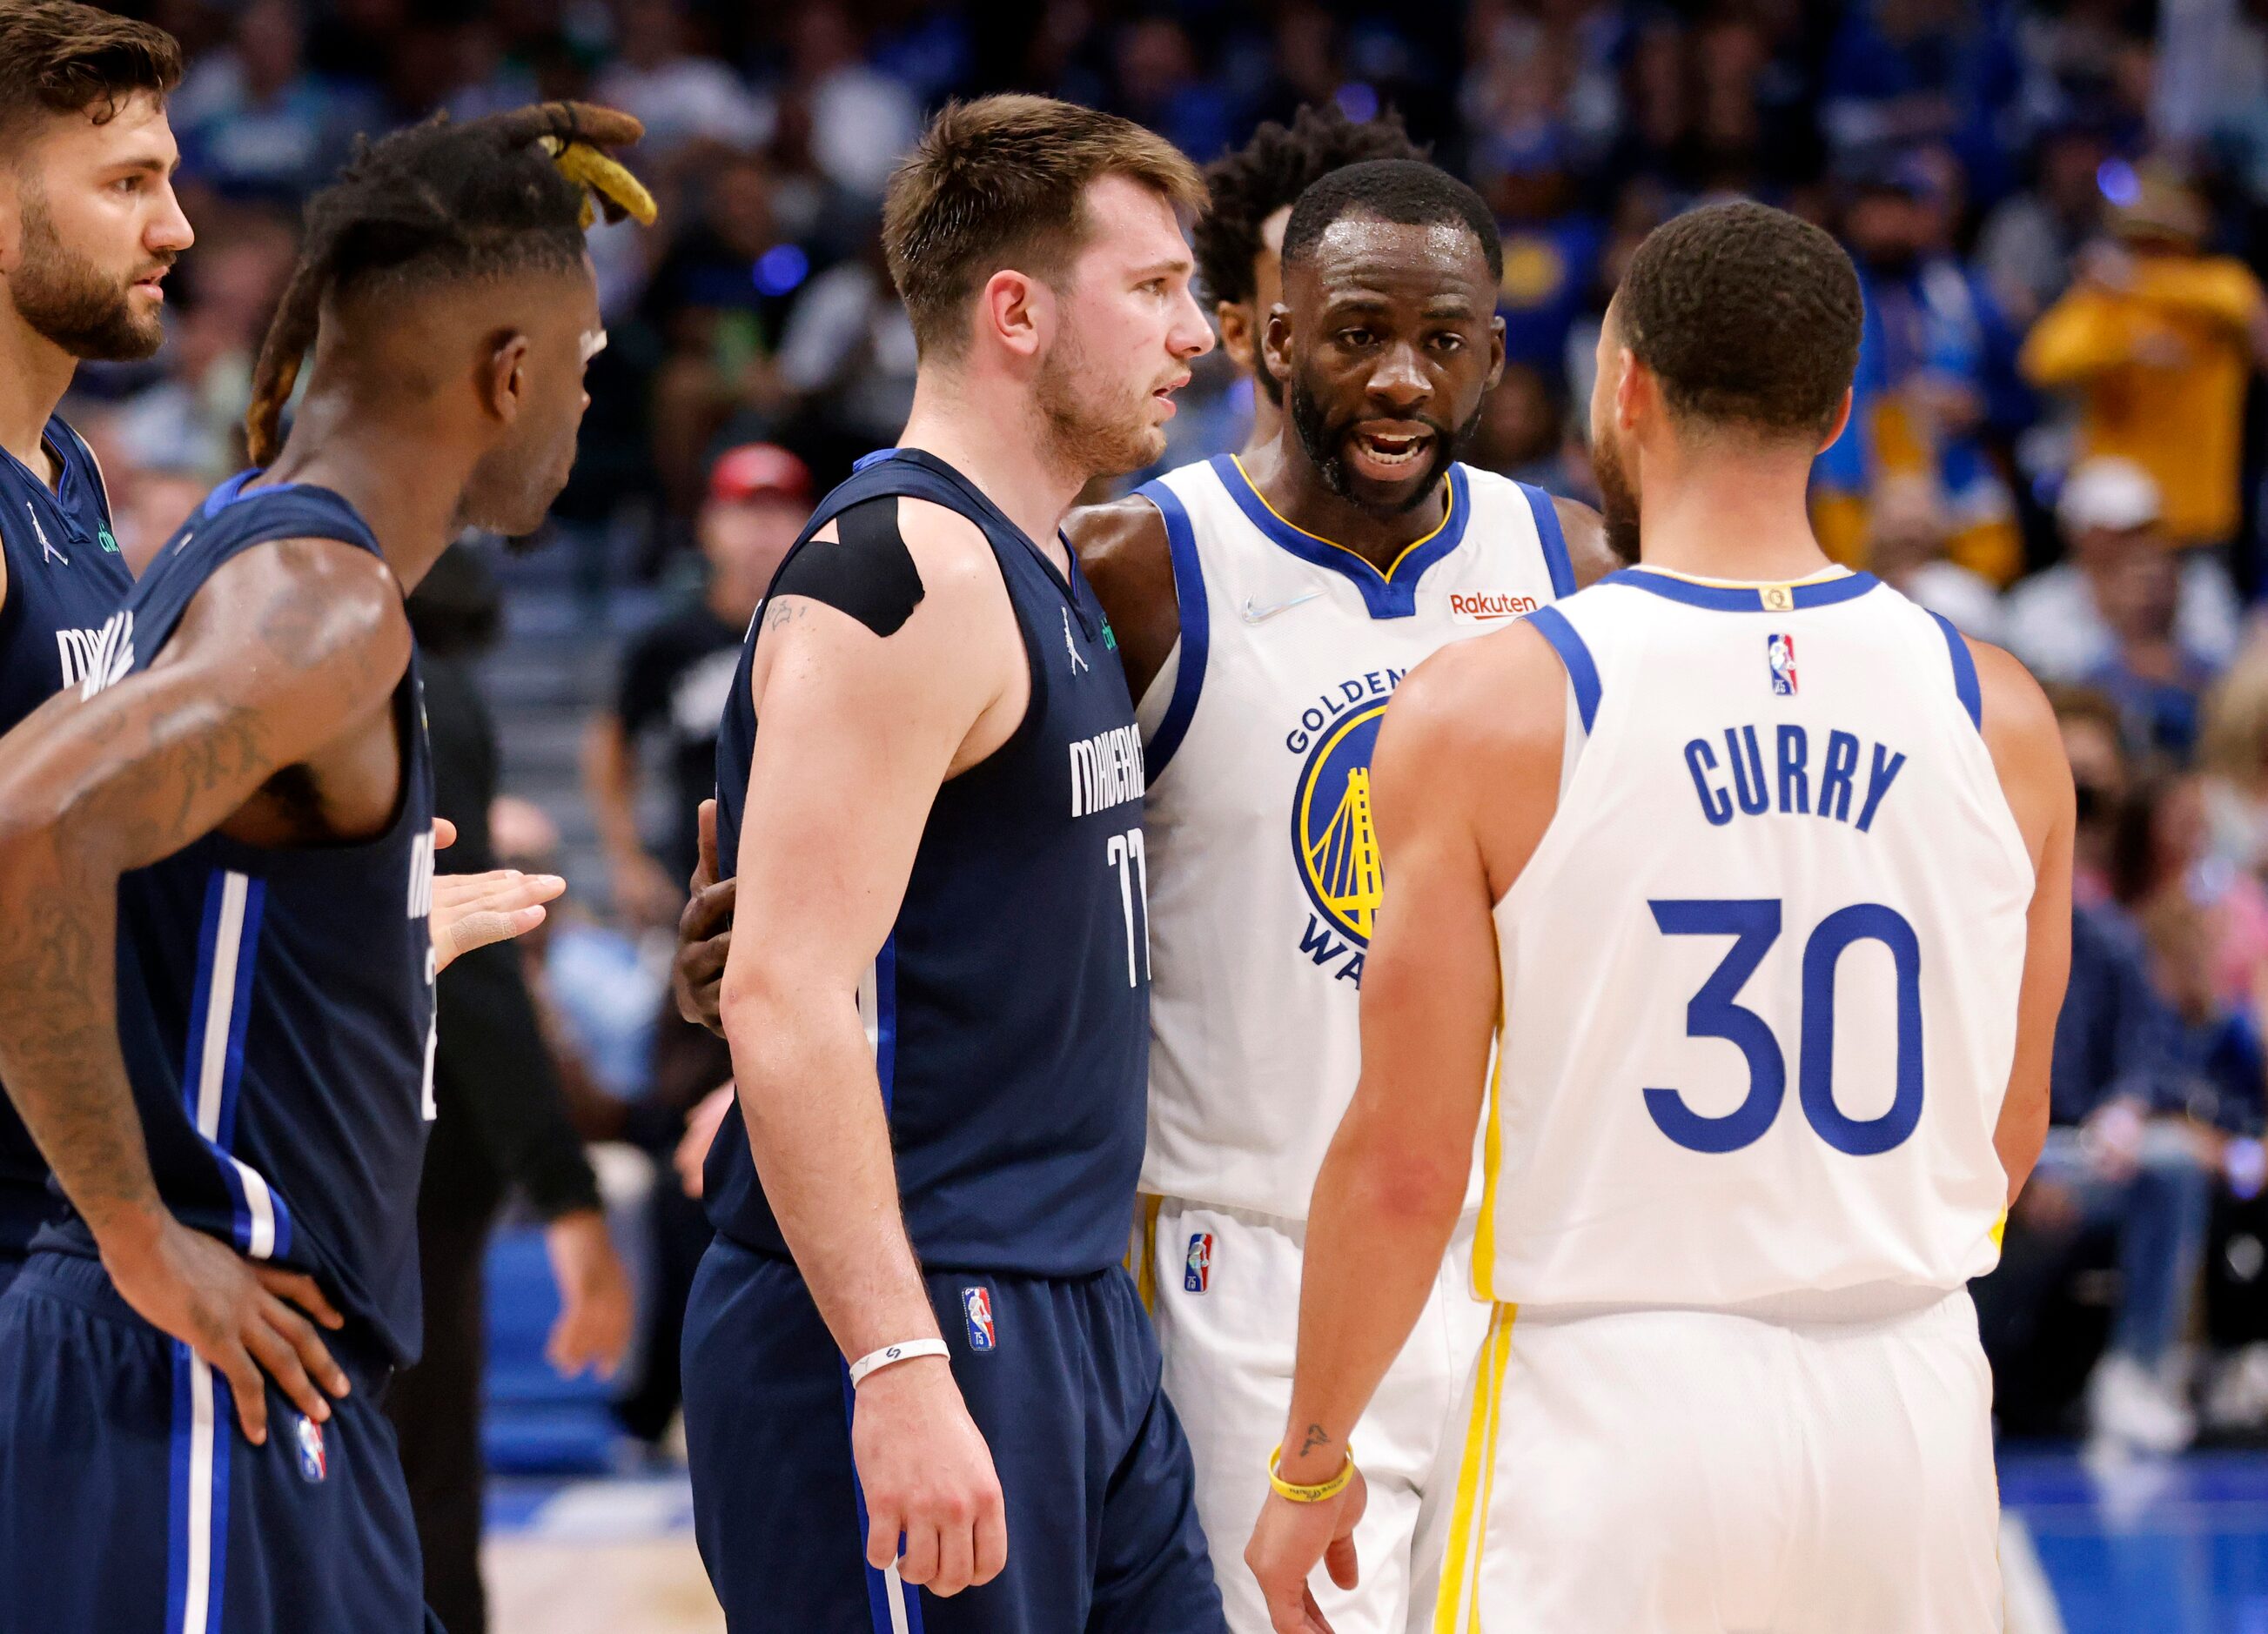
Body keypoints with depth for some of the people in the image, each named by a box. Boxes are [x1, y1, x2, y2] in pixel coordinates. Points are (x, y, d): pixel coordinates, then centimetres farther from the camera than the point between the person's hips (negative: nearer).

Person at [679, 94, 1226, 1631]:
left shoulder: (1048, 578, 17)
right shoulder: (898, 574, -14)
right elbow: (784, 996, -22)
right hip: (905, 1331, -10)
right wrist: (900, 1372, -27)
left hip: (1076, 1318, 10)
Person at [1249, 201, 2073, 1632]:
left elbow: (1405, 1165, -6)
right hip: (1915, 1407, 3)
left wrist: (1312, 1463, 6)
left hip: (1616, 1403, -3)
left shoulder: (1486, 710, -7)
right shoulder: (2000, 715, 3)